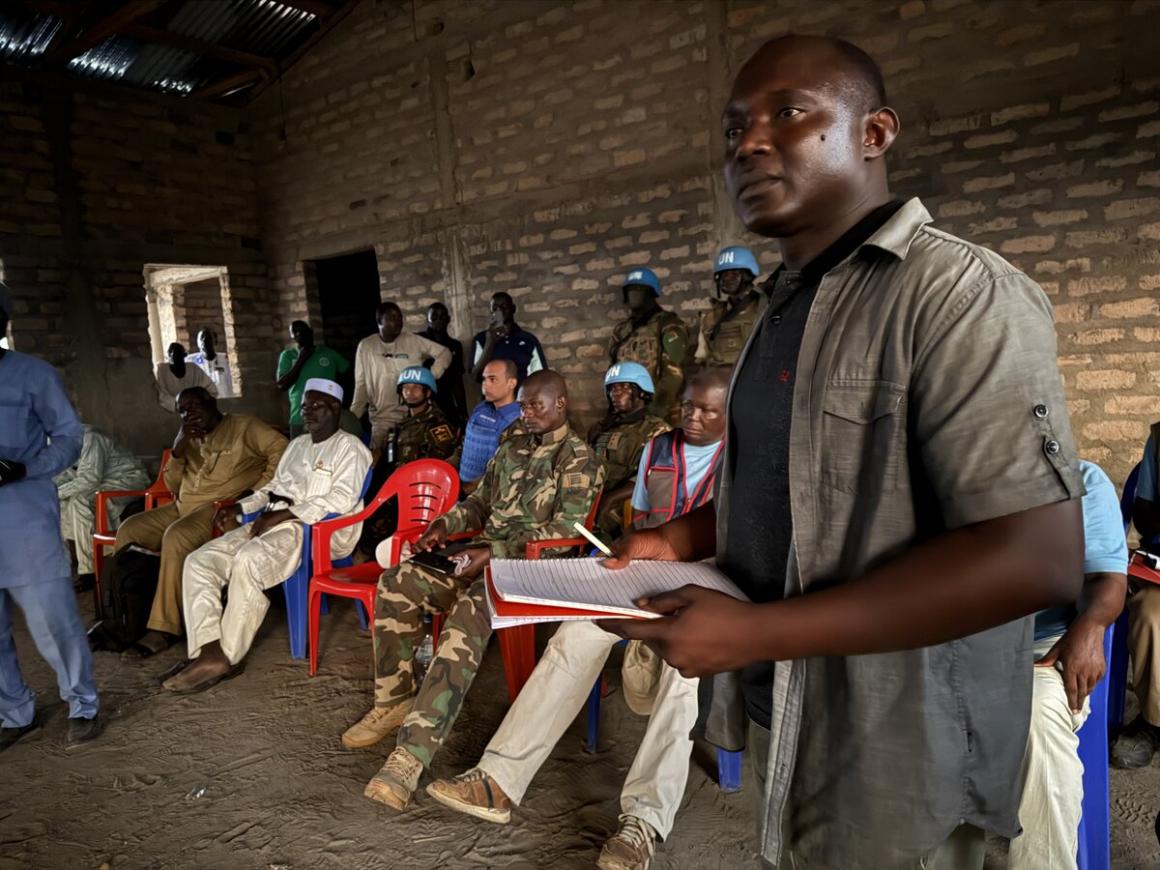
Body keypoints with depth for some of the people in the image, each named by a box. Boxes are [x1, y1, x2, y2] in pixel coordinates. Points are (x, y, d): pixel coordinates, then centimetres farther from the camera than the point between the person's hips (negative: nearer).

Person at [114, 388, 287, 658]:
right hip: (183, 505, 8)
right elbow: (173, 486, 18)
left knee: (176, 537, -33)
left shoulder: (243, 427, 1)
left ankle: (164, 628, -28)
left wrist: (258, 489, -16)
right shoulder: (190, 439, 22)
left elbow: (281, 450, -11)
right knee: (129, 530, -10)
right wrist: (179, 447, 2)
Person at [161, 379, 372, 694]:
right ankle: (207, 650, -19)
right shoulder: (297, 444, 26)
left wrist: (283, 514, -19)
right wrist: (239, 507, 11)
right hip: (272, 522, 9)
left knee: (249, 561, -35)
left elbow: (341, 499, -15)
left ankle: (226, 657, -23)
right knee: (199, 561, -10)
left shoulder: (348, 446, -1)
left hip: (315, 529, -9)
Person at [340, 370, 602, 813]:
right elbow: (480, 501, 24)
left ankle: (412, 753, -38)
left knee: (468, 614, -36)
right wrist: (445, 524, 3)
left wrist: (495, 551, -22)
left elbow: (566, 529, -14)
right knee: (397, 582, -13)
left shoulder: (578, 458, -4)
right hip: (485, 554, 7)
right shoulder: (512, 447, 19)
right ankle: (395, 700, 1)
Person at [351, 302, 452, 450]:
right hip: (381, 417, 0)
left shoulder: (413, 341, 3)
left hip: (413, 415, 0)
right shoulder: (366, 346, 4)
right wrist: (353, 415, -2)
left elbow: (444, 353, 7)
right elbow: (361, 384, 6)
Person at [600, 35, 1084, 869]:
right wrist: (679, 539, 0)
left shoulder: (958, 291, -17)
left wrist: (756, 632, -26)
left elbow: (1039, 560, -25)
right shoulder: (785, 306, 8)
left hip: (892, 760, -7)